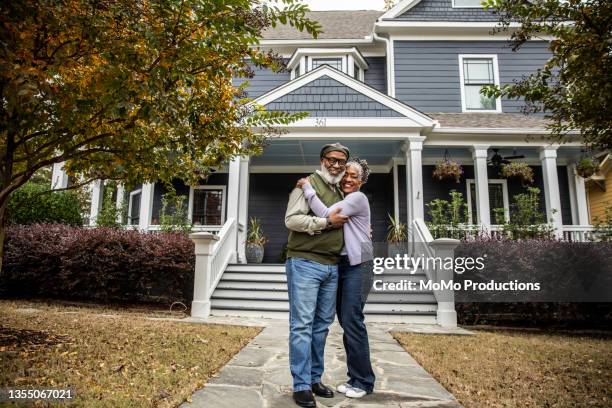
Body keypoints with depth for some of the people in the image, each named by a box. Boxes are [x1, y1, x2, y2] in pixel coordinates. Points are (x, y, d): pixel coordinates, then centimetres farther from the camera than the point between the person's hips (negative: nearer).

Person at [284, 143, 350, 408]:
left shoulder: (340, 193, 20)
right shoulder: (308, 184, -4)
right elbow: (291, 219, -13)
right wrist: (327, 221, -14)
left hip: (331, 266, 8)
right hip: (305, 263, -8)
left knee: (322, 324, 12)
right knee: (302, 324, -4)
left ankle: (315, 378, 23)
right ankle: (301, 386, 4)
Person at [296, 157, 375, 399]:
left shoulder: (358, 198, -7)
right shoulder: (342, 200, 19)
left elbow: (325, 215, -18)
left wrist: (308, 188, -12)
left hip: (357, 266, -8)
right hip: (341, 265, 8)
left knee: (352, 321, -8)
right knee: (345, 321, 8)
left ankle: (364, 382, 5)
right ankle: (355, 377, 18)